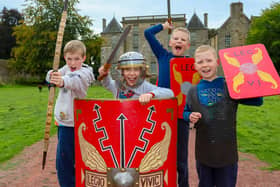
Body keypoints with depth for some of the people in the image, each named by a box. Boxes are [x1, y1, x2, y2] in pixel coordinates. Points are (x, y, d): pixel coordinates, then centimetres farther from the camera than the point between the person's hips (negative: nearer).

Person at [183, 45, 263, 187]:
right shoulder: (193, 91, -1)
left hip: (227, 151, -1)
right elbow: (186, 112, 11)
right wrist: (190, 116, -11)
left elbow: (257, 101, -6)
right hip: (203, 152, 2)